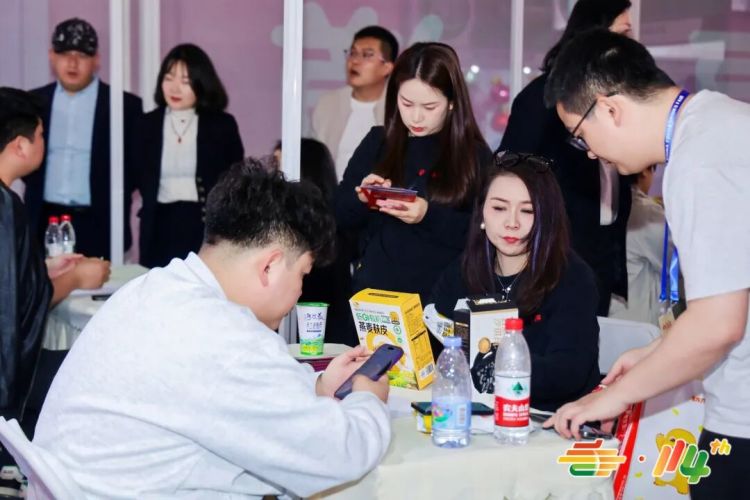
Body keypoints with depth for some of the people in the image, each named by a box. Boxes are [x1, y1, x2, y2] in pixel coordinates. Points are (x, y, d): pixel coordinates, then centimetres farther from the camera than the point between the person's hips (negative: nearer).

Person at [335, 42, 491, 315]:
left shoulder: (473, 153, -3)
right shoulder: (378, 142, 5)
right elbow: (340, 213, 6)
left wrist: (429, 216, -23)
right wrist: (362, 199, -14)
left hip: (442, 298, -2)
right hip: (374, 290, 2)